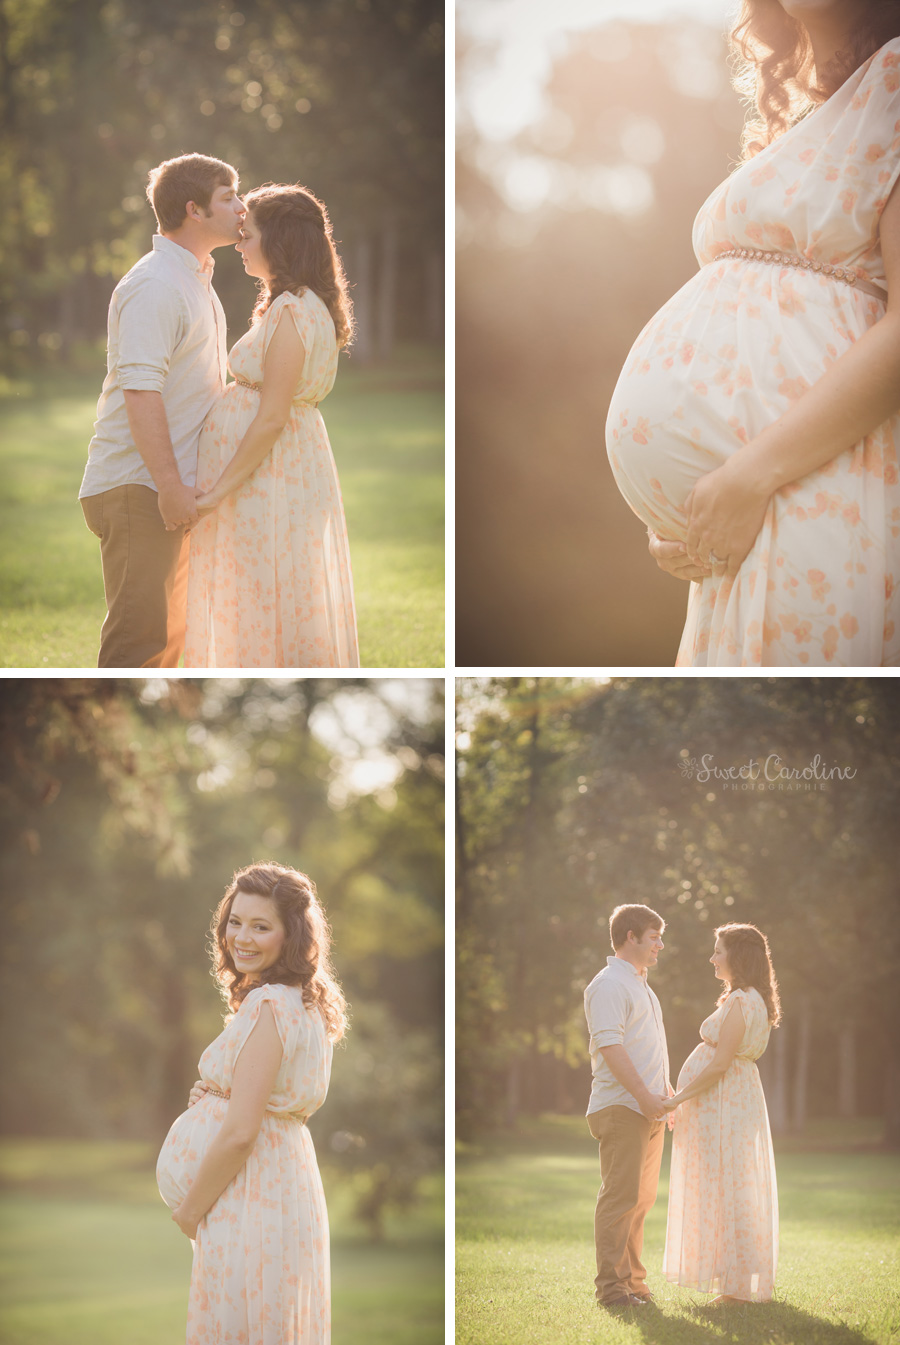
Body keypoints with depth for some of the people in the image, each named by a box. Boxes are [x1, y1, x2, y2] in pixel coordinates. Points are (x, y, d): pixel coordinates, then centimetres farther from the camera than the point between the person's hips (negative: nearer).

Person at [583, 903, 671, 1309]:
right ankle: (610, 1284, -8)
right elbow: (609, 1045, -19)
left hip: (648, 1107, 10)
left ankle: (631, 1278, 17)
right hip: (621, 1106, -10)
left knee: (642, 1196, 11)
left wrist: (666, 1091, 22)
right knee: (620, 1195, -10)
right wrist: (642, 1093, -22)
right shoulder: (609, 984, -10)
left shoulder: (641, 986, 22)